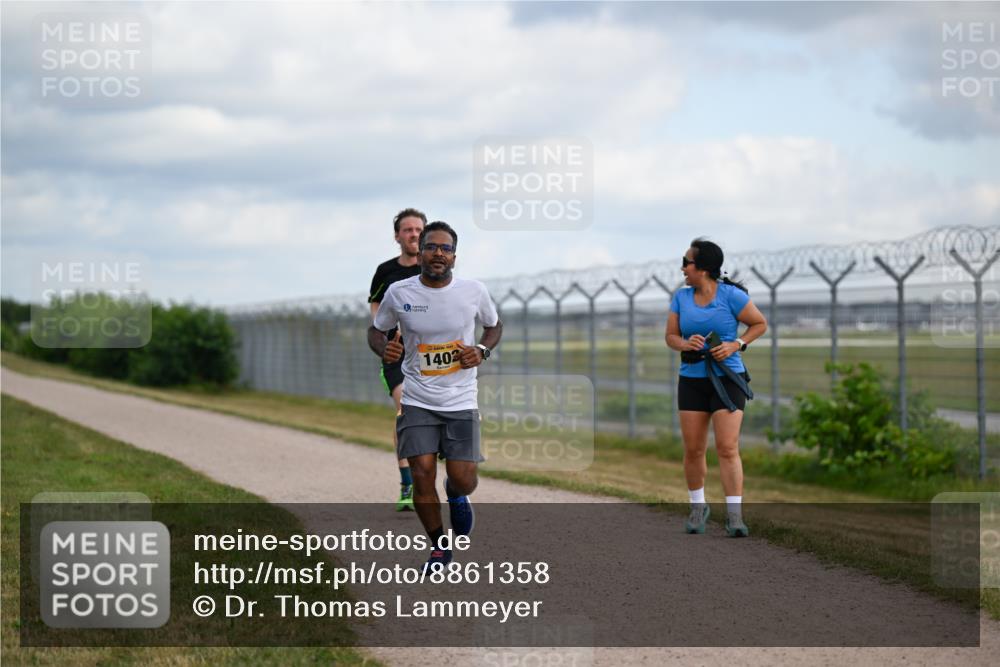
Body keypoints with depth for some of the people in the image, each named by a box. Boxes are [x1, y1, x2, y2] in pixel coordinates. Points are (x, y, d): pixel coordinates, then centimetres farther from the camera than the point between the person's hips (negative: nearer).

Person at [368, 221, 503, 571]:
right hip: (417, 400, 0)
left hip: (461, 400, 0)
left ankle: (456, 495, 35)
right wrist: (384, 349, -12)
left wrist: (481, 351, -8)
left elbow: (494, 326, 13)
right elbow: (376, 330, 10)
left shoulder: (474, 291, -6)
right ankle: (439, 547, 12)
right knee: (422, 474, -10)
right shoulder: (398, 293, -6)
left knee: (463, 479, -5)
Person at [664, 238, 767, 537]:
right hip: (692, 380, 4)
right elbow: (671, 337, 7)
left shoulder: (731, 295, -9)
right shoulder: (681, 297, 4)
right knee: (693, 449, 5)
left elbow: (760, 324, 1)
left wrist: (735, 345, -13)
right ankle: (698, 507, 25)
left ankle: (734, 516, -11)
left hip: (728, 379, -4)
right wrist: (686, 344, -15)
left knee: (728, 448, -12)